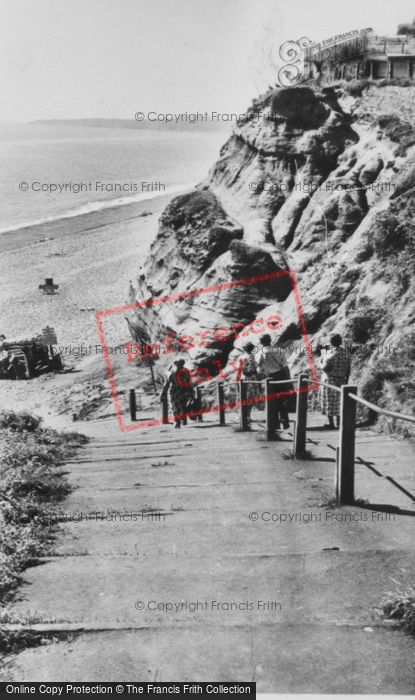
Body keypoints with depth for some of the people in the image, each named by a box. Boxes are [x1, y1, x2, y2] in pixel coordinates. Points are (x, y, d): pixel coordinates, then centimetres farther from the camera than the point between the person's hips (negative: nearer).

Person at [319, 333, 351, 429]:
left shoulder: (330, 353, -18)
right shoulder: (345, 352, 1)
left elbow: (324, 367, -21)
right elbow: (348, 368, 5)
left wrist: (320, 363, 0)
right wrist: (346, 379, 14)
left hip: (329, 380, -6)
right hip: (341, 380, 6)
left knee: (329, 402, 4)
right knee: (339, 401, 17)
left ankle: (331, 423, 7)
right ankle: (338, 422, 21)